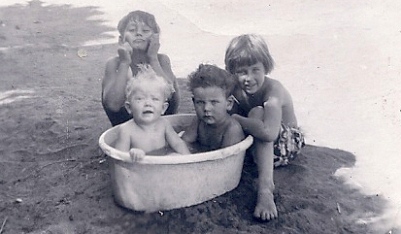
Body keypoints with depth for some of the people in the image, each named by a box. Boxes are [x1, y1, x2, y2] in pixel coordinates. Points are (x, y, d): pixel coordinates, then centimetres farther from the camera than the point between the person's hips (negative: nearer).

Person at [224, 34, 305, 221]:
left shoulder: (273, 90, -31)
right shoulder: (236, 89, -12)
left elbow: (269, 133, -47)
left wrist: (235, 118, -36)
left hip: (287, 142, -6)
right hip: (259, 147, 6)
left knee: (257, 113, -33)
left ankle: (265, 187, -43)